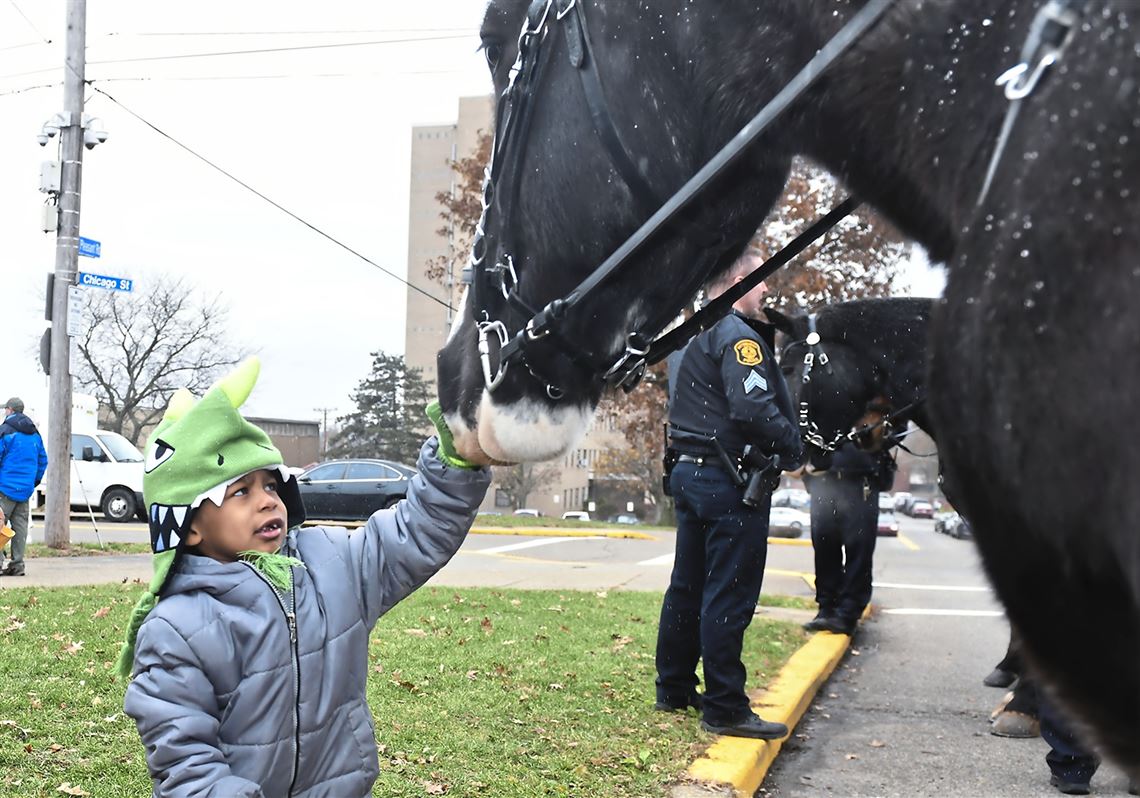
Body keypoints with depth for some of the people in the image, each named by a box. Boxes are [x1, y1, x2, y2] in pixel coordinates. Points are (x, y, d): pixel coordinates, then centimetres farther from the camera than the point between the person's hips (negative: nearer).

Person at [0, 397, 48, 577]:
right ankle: (17, 564, 10)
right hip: (26, 488, 7)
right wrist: (35, 480, 22)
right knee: (20, 525, 9)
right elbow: (43, 460, 17)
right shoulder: (34, 433, 14)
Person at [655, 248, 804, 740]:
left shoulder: (692, 335, 17)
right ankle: (725, 708, -3)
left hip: (688, 473, 10)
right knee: (729, 597, -6)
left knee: (688, 586, 16)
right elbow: (754, 409, -25)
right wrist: (794, 449, -12)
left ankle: (674, 690, 24)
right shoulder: (736, 335, -14)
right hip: (729, 481, -10)